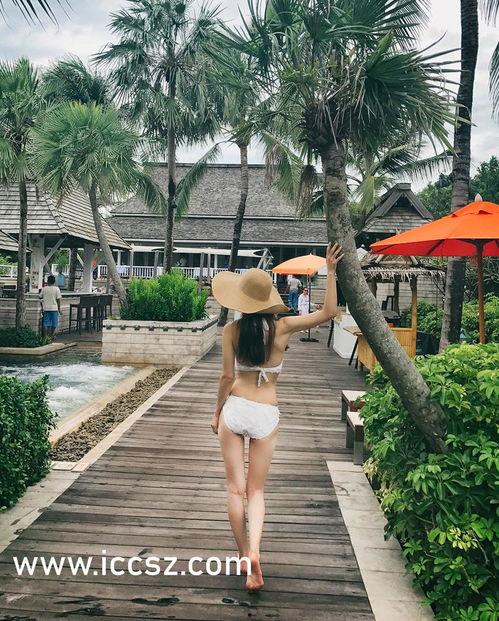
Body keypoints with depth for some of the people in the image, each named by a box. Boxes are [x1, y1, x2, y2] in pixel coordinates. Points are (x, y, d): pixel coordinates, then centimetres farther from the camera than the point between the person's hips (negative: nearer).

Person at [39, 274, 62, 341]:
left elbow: (40, 297, 8)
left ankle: (45, 336, 5)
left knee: (46, 323, 6)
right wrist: (59, 309, -1)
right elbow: (58, 299, -6)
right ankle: (51, 336, 12)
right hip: (54, 308, -2)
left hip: (46, 308, 2)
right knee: (54, 324, 9)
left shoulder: (44, 288, 0)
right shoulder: (56, 289, -5)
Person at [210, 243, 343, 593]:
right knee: (256, 490, 14)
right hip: (266, 414, 0)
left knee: (236, 488, 12)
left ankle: (244, 557, 20)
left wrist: (217, 411, 9)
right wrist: (331, 272, -3)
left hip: (234, 409, 0)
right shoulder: (283, 328, -7)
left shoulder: (232, 331, -7)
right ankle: (254, 551, -6)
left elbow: (228, 376, -4)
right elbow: (329, 312, -5)